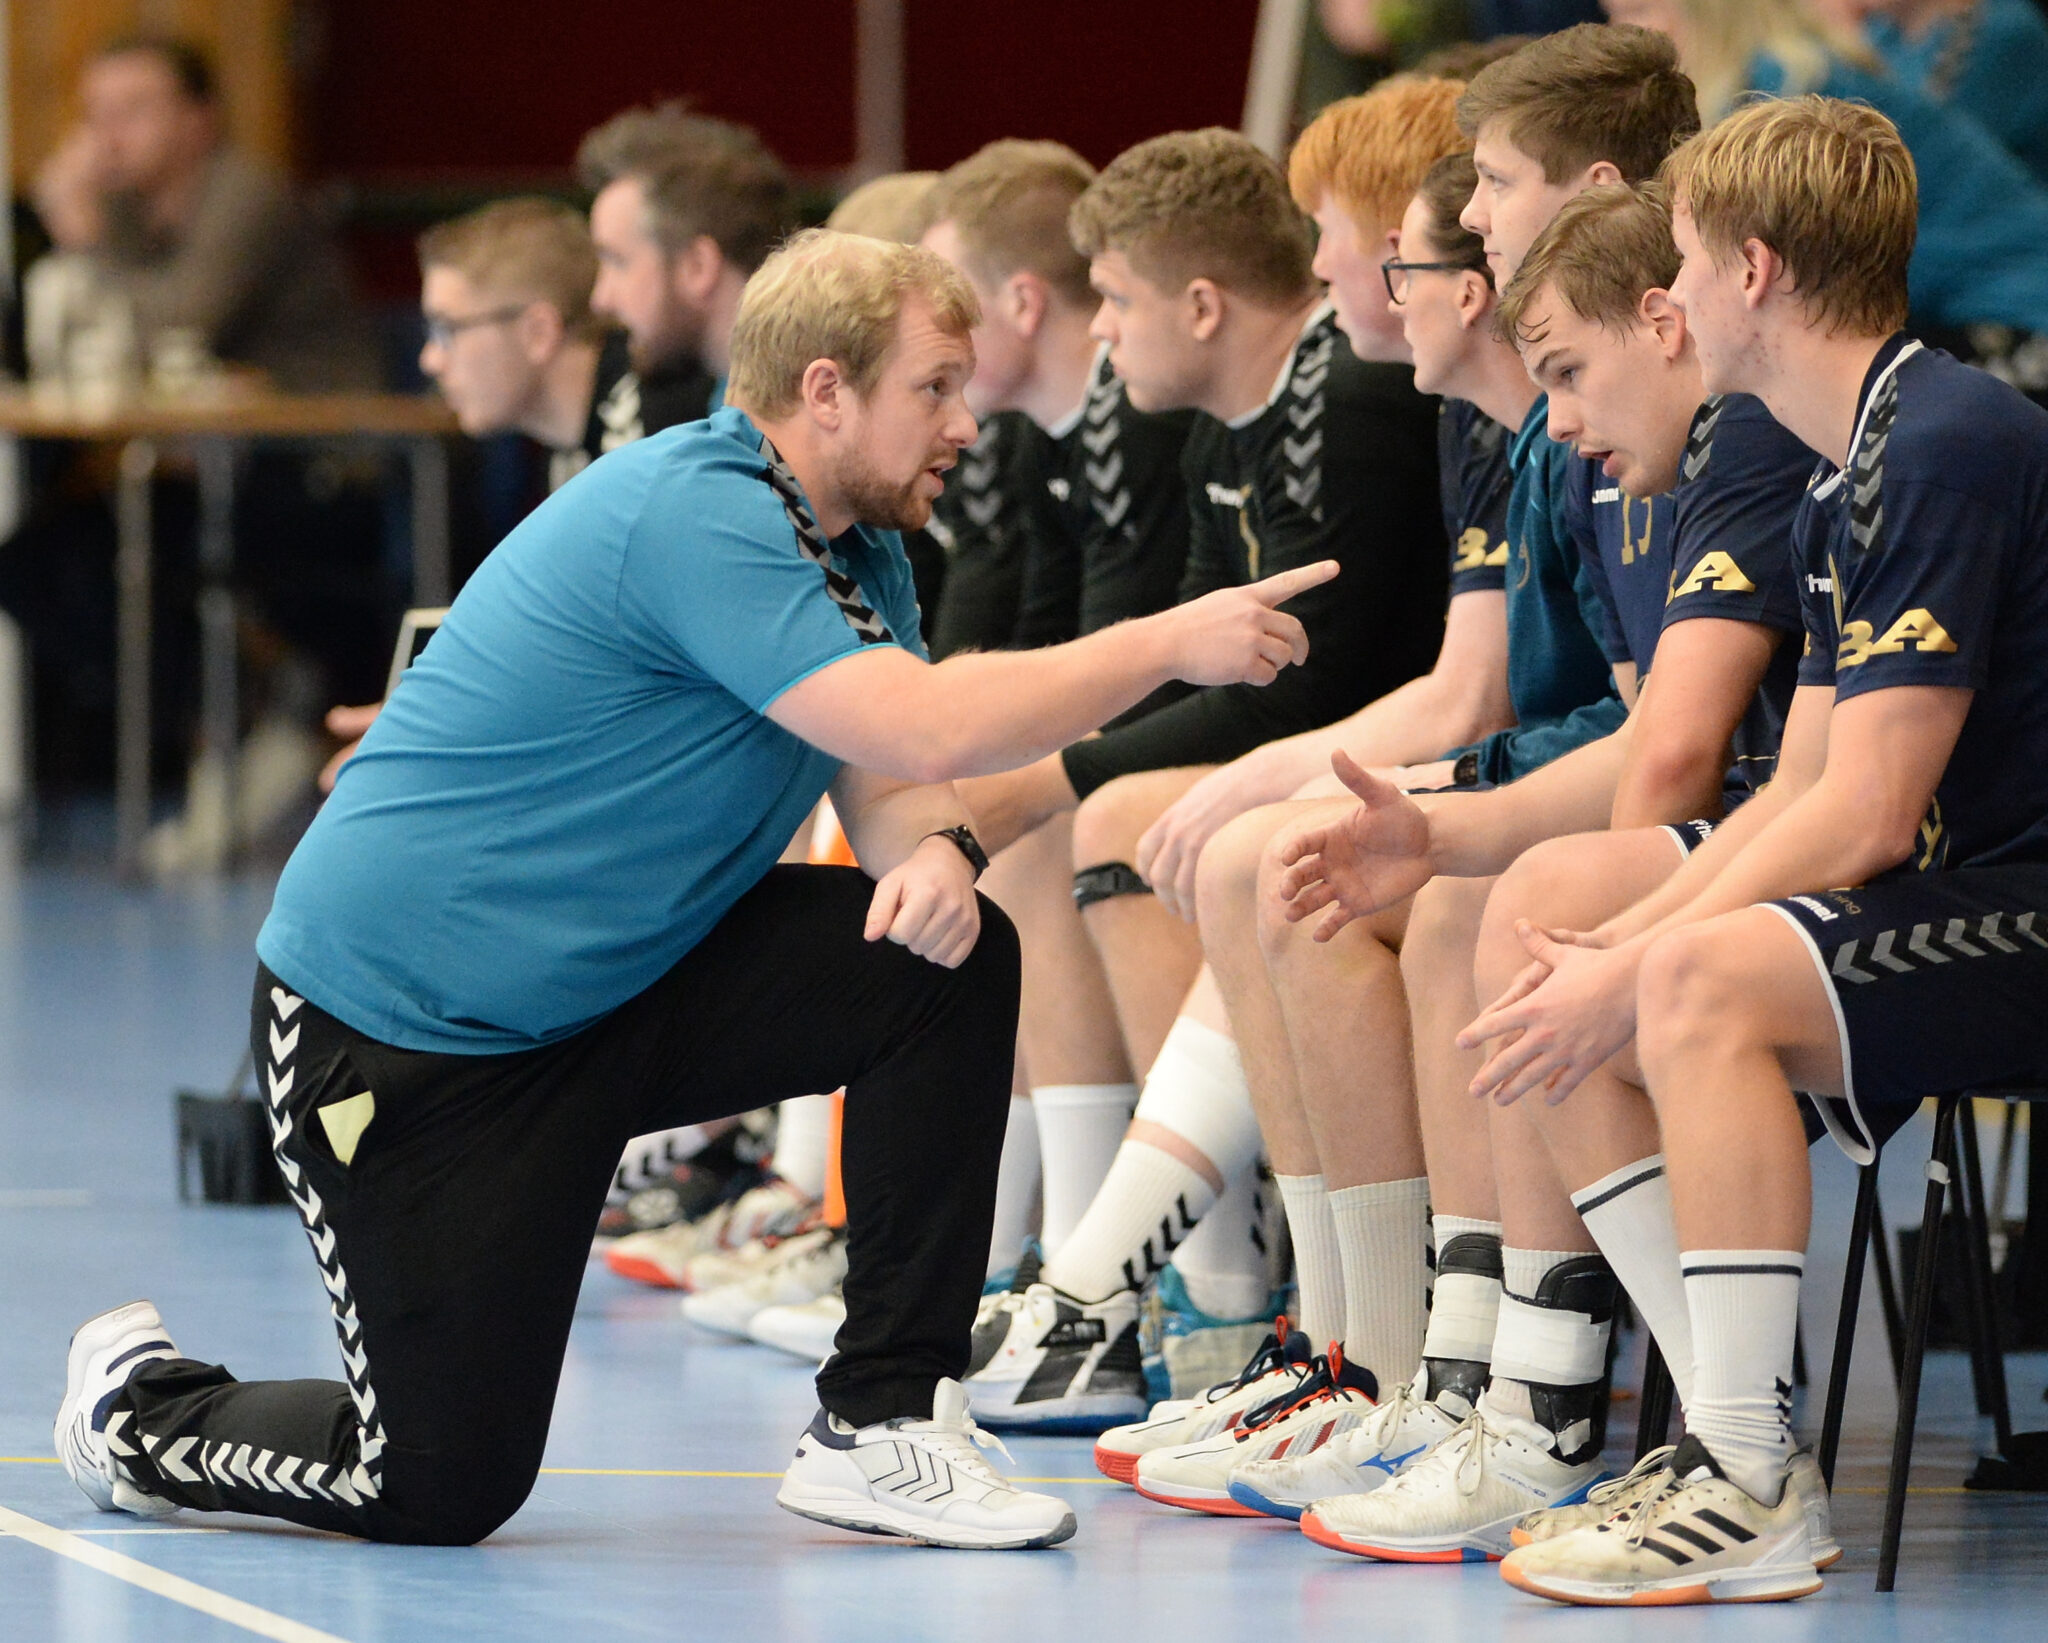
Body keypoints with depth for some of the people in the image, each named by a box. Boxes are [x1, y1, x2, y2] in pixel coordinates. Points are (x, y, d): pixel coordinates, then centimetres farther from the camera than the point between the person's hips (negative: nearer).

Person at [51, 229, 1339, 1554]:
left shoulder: (860, 551, 6)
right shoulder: (693, 515, -25)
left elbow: (889, 778, 3)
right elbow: (927, 728, -34)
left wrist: (931, 850, -21)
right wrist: (1168, 643, -26)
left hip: (615, 994, 9)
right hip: (393, 1031, -9)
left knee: (951, 954, -11)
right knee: (442, 1489, -7)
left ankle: (880, 1426, -6)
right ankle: (141, 1406, 23)